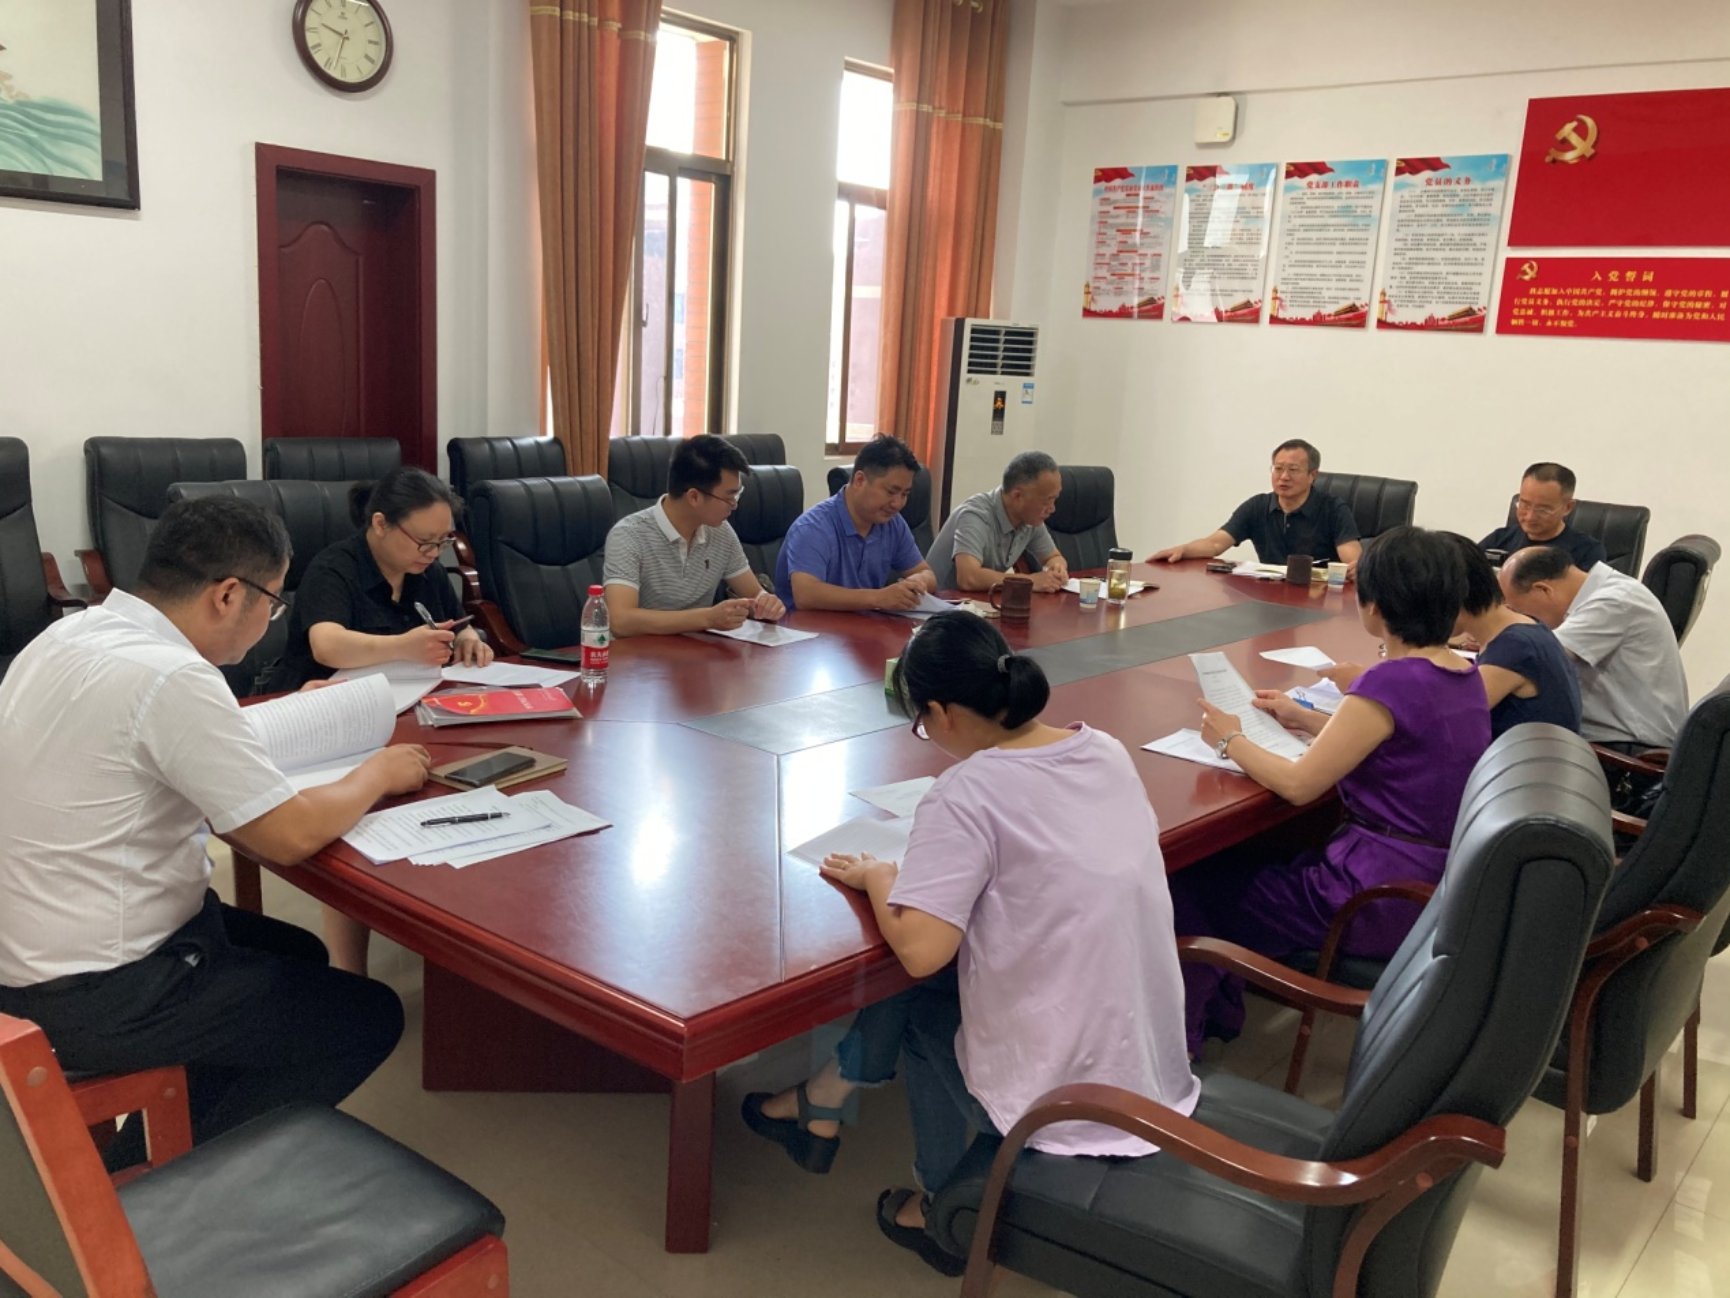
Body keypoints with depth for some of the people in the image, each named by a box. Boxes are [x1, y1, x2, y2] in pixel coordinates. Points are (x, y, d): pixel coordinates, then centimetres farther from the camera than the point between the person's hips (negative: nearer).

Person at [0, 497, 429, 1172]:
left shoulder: (71, 633, 2)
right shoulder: (168, 677, -27)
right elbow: (292, 834, -23)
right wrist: (376, 773, -5)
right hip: (95, 1000, -10)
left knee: (299, 957, 25)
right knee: (369, 1015, 3)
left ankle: (142, 1165, 29)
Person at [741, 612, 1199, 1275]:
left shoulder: (966, 793, -20)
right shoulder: (1107, 751, 1)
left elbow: (919, 950, -25)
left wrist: (879, 877, -7)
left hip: (1067, 1101, -6)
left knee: (919, 1001, 22)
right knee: (954, 976, 21)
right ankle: (821, 1107, 37)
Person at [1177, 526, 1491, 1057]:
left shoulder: (1392, 682, -23)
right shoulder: (1465, 675, 3)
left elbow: (1298, 784, -20)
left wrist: (1231, 740, -3)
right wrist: (1303, 718, 19)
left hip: (1385, 902, -9)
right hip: (1441, 888, 9)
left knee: (1192, 886, 8)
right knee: (1252, 859, 25)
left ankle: (1184, 1040, 26)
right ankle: (1218, 1014, 36)